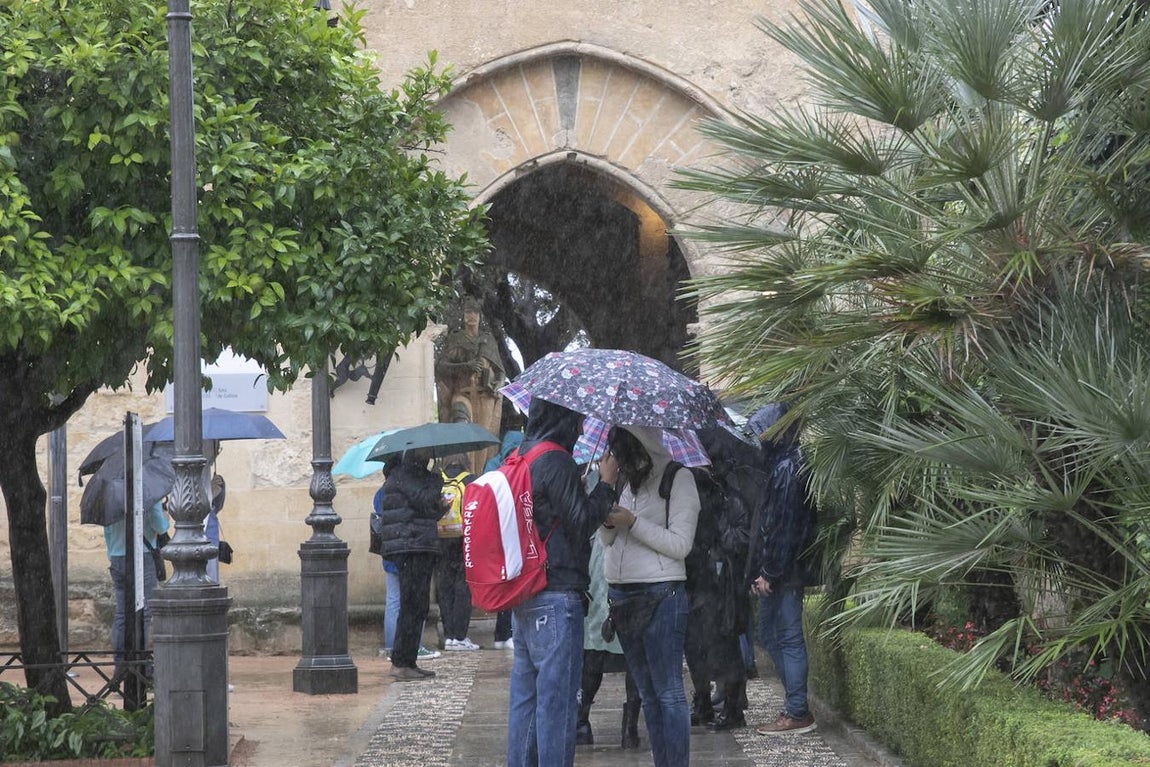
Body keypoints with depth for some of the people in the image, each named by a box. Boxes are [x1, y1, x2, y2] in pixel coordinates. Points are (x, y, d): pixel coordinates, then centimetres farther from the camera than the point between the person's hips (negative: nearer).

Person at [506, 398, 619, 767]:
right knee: (557, 697, -5)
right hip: (556, 598, -9)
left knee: (525, 695, 13)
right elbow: (582, 522, -13)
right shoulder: (556, 462, -15)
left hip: (523, 598, 9)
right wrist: (606, 484, -3)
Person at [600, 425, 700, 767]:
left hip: (660, 595, -7)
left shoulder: (677, 478, -7)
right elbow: (609, 541, 18)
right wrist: (609, 522, -4)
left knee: (668, 693, -8)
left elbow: (680, 544, -12)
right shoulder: (626, 479, 14)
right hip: (622, 594, 7)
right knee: (647, 693, 10)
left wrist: (632, 522, -16)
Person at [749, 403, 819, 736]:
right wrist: (760, 570, 15)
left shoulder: (788, 468, -15)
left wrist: (769, 571, -18)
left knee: (788, 638, -5)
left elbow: (784, 525, -19)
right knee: (770, 636, 14)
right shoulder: (779, 464, 14)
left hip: (784, 571, -10)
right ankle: (795, 705, 20)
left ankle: (797, 713, -1)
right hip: (776, 571, 10)